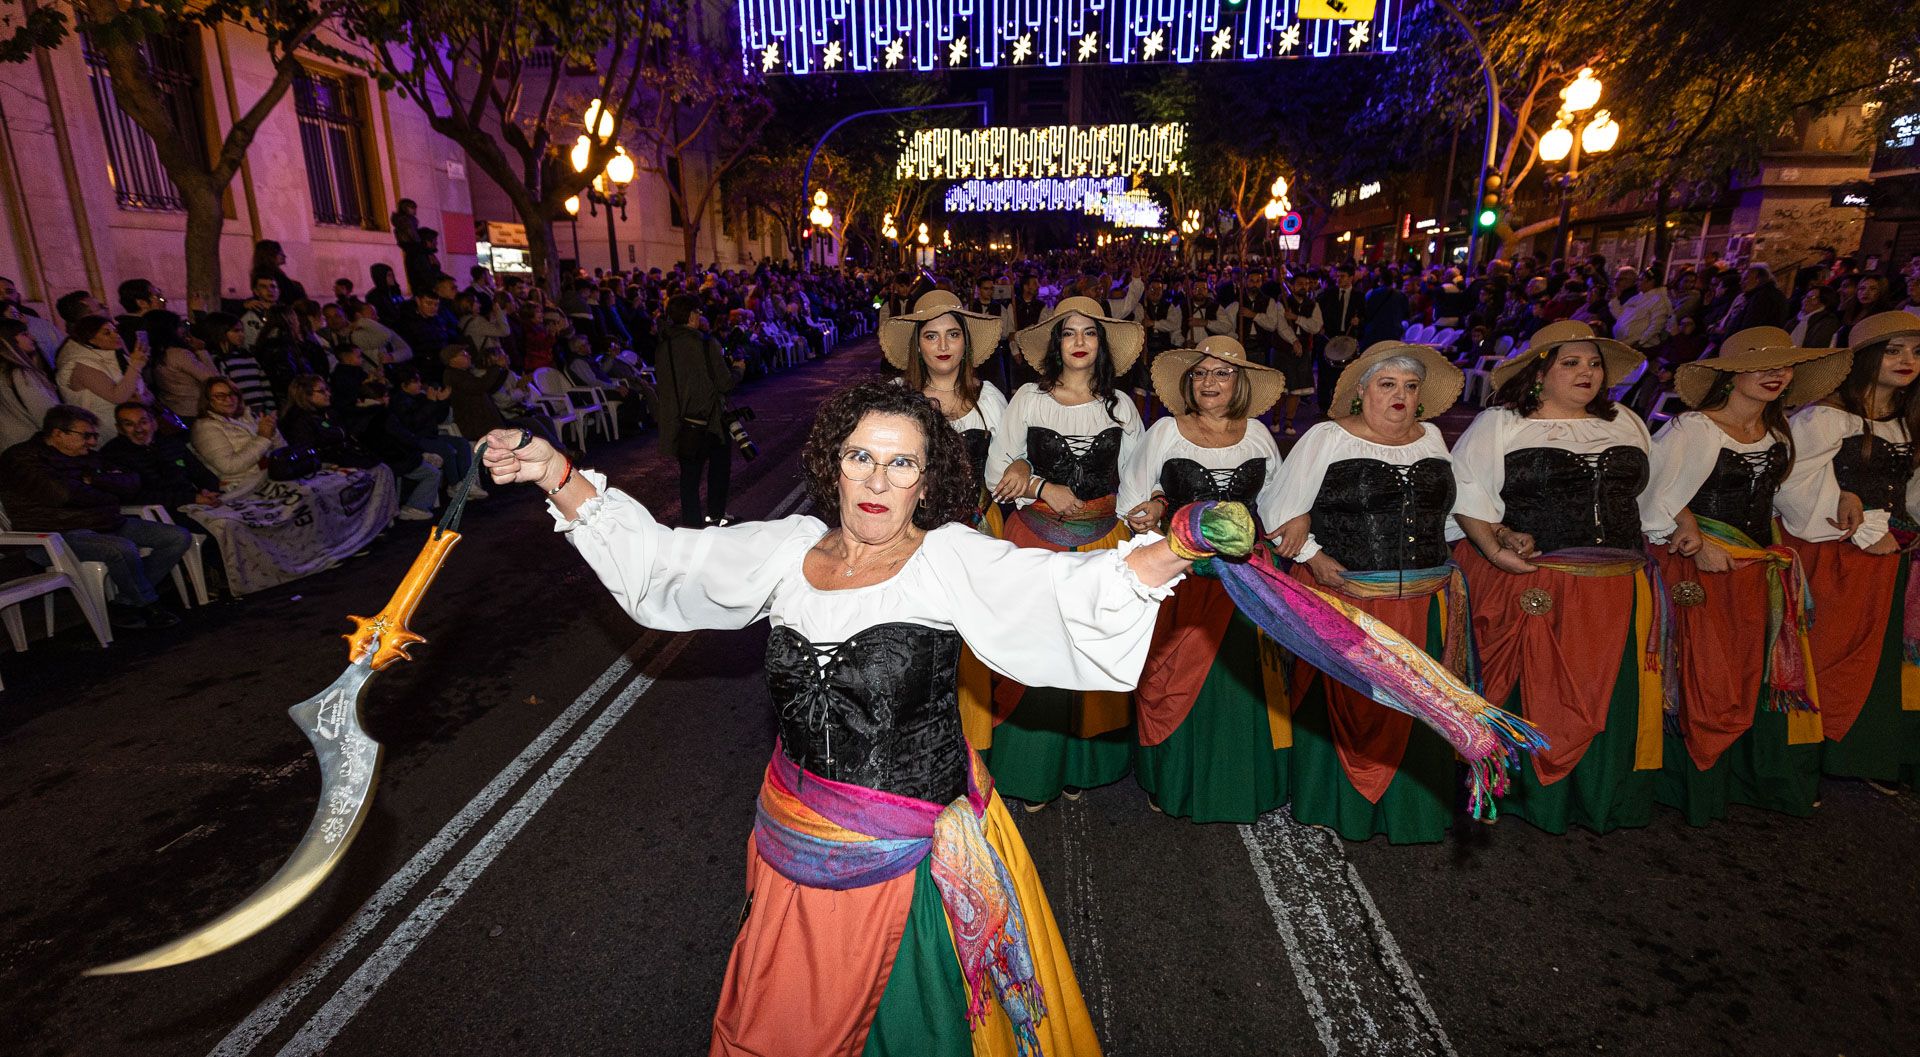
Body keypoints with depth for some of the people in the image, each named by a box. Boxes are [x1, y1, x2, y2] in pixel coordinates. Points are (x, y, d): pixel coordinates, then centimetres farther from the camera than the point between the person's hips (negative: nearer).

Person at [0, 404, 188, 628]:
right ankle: (148, 605, -12)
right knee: (123, 548, -38)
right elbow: (64, 493, -21)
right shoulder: (22, 458, -5)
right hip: (60, 533, -8)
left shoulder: (87, 456, 19)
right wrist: (109, 495, -5)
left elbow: (131, 485, 10)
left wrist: (93, 480, -6)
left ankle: (123, 601, -9)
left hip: (107, 525, 8)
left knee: (179, 537, -7)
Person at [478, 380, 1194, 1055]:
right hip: (797, 841, 4)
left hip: (912, 853, -4)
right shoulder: (789, 548, -3)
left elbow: (1067, 585, -27)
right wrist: (560, 477, 1)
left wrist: (1182, 547, -42)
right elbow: (657, 557, 5)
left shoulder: (950, 560, -15)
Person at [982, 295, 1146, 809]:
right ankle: (1032, 767, 19)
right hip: (1037, 541, -2)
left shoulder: (1120, 405, 5)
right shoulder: (1028, 398, -1)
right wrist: (1043, 488, -11)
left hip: (1102, 542, 2)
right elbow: (997, 470, 1)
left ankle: (1081, 763, 26)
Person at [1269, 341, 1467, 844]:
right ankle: (1332, 802, 23)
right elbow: (1283, 512, -4)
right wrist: (1314, 557, -15)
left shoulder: (1432, 439, 11)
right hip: (1344, 599, -4)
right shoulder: (1325, 438, -4)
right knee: (1343, 703, 4)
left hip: (1422, 604, 5)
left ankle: (1406, 810, 29)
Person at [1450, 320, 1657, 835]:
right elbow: (1466, 492, -6)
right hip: (1530, 588, -5)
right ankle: (1531, 790, 17)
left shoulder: (1627, 424, 16)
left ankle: (1600, 796, 27)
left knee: (1607, 695, 9)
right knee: (1534, 693, 1)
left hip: (1615, 589, 5)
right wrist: (1494, 548, -17)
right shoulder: (1498, 424, -1)